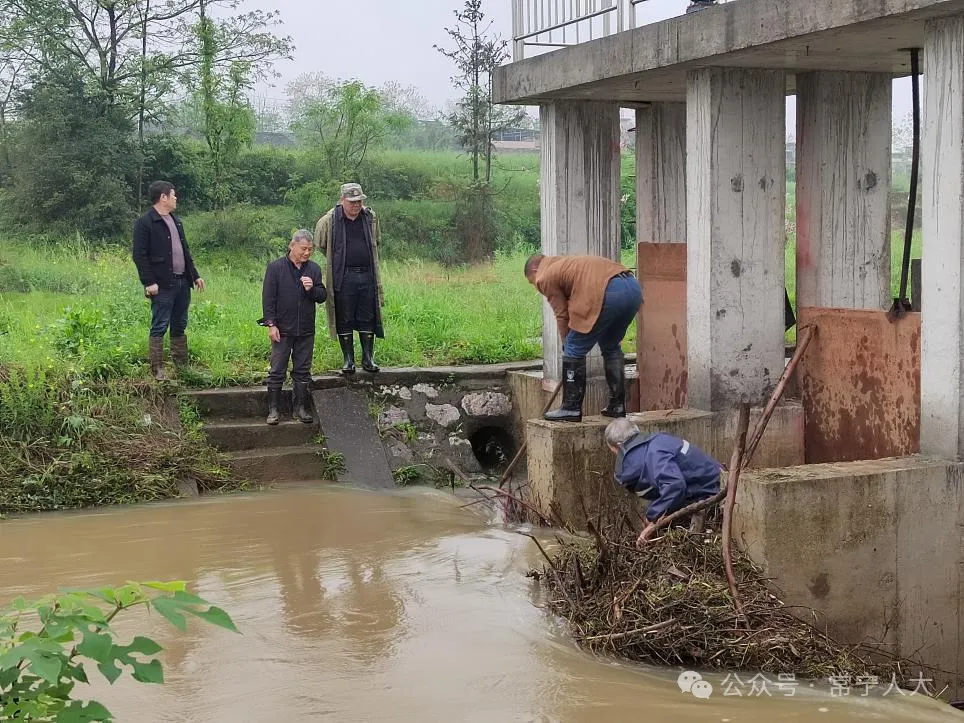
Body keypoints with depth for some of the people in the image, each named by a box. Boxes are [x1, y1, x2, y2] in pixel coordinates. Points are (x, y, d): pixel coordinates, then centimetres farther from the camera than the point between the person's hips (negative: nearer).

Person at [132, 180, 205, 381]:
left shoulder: (176, 221, 19)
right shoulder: (145, 223, -8)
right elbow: (139, 255, -12)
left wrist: (195, 275, 18)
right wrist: (149, 282, -18)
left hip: (182, 282, 8)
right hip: (162, 285, -8)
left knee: (179, 327, 13)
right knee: (159, 327, -5)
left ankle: (182, 368, 19)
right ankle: (158, 371, -2)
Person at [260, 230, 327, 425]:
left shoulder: (314, 269, 6)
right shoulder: (275, 267, -5)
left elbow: (322, 297, 8)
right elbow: (268, 297, -5)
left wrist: (312, 289, -14)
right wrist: (271, 324, -10)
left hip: (306, 330, 3)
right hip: (282, 329, -3)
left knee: (302, 371, 9)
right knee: (277, 371, 2)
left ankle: (300, 408, 17)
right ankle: (273, 409, 8)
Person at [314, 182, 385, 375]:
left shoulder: (370, 218, 6)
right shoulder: (330, 220, -5)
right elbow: (320, 243, 13)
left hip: (367, 275, 3)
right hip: (343, 277, -3)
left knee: (367, 319, 6)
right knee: (345, 320, 2)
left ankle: (368, 358, 14)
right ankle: (348, 360, 10)